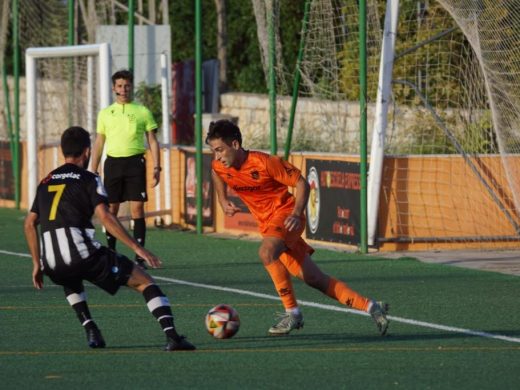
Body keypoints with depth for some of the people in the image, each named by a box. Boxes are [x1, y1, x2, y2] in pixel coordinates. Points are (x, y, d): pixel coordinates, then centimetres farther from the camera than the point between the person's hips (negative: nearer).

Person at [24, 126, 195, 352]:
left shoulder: (46, 182, 23)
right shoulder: (88, 179, 5)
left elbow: (30, 224, 24)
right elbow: (105, 217, -9)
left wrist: (37, 264, 31)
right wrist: (138, 248, -10)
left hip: (52, 265, 5)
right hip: (83, 254, -5)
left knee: (70, 281, 41)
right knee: (144, 281, 5)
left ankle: (91, 331, 21)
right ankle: (172, 336, -12)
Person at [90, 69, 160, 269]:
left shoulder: (142, 112, 6)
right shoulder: (105, 113, 12)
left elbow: (152, 141, 6)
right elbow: (99, 144, 15)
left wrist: (156, 167, -4)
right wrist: (93, 171, 9)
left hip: (135, 162, -2)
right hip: (112, 162, 2)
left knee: (137, 208, -8)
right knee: (111, 209, 3)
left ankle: (140, 256, -7)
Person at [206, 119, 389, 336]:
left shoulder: (264, 163, -21)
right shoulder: (219, 167, -5)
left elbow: (301, 183, -12)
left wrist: (297, 214, -24)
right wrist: (223, 201, 6)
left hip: (285, 215, -6)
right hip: (267, 225, 6)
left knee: (266, 252, -36)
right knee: (314, 279, 5)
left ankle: (292, 312, -24)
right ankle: (371, 307, 14)